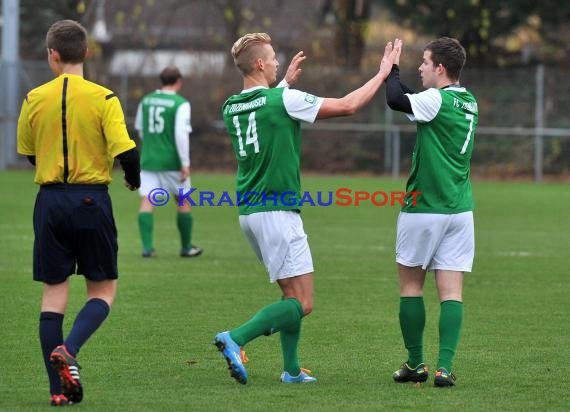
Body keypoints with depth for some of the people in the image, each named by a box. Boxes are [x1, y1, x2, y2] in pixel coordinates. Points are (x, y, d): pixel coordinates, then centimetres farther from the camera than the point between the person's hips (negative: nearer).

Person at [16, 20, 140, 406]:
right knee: (104, 290, 10)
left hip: (50, 200, 2)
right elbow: (126, 152, -14)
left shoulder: (34, 99, 1)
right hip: (92, 200, -2)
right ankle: (68, 351, -17)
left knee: (54, 291, 6)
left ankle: (59, 388, 1)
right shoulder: (104, 98, -7)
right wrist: (134, 180, 8)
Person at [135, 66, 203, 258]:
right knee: (183, 202, 13)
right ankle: (186, 247, 21)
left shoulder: (146, 101, 6)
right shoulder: (181, 104, -10)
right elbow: (181, 134, -17)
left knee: (146, 201, 0)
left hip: (148, 158, 3)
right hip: (172, 161, -3)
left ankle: (147, 246, -13)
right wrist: (185, 164, -13)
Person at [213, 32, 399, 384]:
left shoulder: (231, 107, 8)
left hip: (249, 211, 9)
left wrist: (286, 81, 39)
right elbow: (347, 105, -6)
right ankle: (236, 339, -22)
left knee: (292, 295, 18)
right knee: (302, 303, -8)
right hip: (277, 213, -8)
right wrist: (383, 73, 6)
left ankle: (292, 369, 15)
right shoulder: (284, 100, -13)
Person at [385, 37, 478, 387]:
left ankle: (416, 363, 11)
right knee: (452, 290, 0)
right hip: (460, 209, 6)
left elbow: (396, 100, -23)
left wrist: (393, 68, -7)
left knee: (411, 284, 8)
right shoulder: (469, 102, 11)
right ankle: (445, 366, -8)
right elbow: (413, 101, 20)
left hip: (424, 208, -6)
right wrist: (394, 72, 14)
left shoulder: (437, 100, -13)